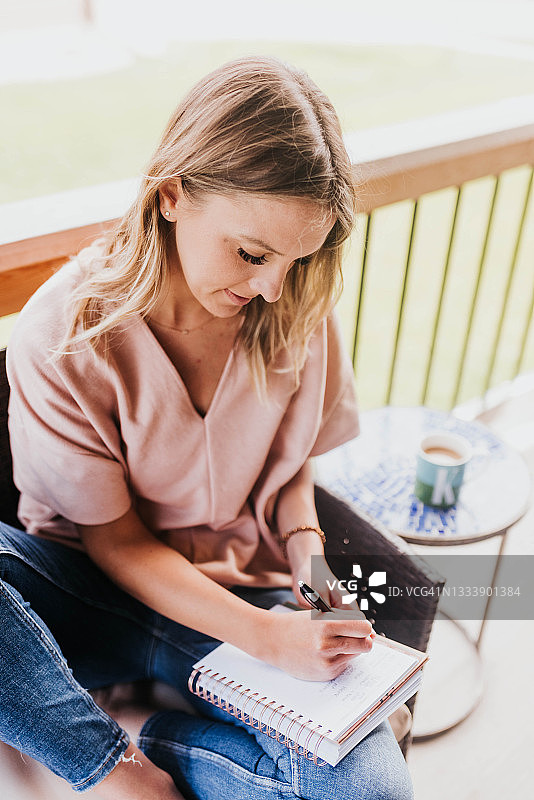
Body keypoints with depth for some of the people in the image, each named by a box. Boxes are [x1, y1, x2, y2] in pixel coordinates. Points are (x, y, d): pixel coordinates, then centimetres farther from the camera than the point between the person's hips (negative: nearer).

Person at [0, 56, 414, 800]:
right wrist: (267, 636, -22)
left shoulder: (297, 313, -8)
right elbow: (114, 540, -13)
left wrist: (306, 549, -13)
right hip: (99, 593, -1)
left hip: (245, 595, 2)